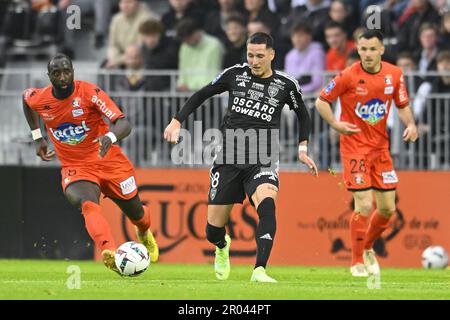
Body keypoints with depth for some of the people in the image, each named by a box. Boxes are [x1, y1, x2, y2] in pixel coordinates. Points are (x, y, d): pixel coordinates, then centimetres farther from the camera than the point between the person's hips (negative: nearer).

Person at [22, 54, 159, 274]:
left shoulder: (89, 92, -18)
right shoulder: (39, 99, -8)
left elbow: (124, 124, -26)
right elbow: (26, 97, 21)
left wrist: (110, 137, -49)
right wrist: (37, 137, 18)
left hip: (109, 162, 0)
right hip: (75, 169, 0)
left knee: (135, 213, 16)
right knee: (87, 206, -34)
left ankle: (144, 234, 54)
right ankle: (109, 252, -57)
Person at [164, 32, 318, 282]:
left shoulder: (286, 84, 1)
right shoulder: (235, 74, 3)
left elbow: (303, 115, 19)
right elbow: (202, 95, 14)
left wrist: (302, 149, 11)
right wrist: (177, 121, 7)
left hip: (263, 160, -2)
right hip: (228, 158, 2)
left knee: (267, 205, -34)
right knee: (213, 230, 4)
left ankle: (259, 271, -37)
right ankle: (222, 247, 43)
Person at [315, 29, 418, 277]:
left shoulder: (394, 74, -1)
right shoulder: (349, 76, -13)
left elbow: (402, 105, 12)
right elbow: (321, 101, -5)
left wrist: (410, 124, -8)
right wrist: (335, 124, -20)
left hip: (380, 146, 5)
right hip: (354, 146, -5)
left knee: (387, 208, 5)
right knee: (364, 206, -13)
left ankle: (368, 248, 33)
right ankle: (357, 262, 4)